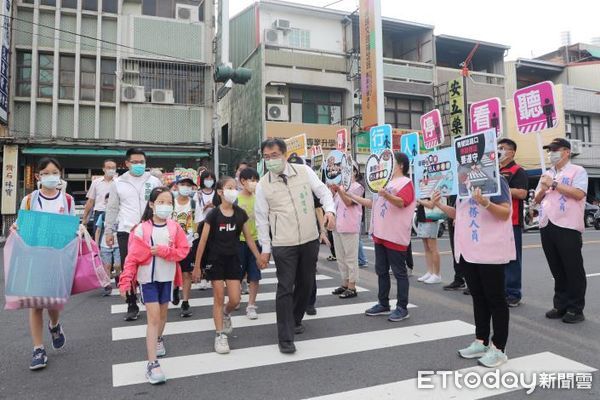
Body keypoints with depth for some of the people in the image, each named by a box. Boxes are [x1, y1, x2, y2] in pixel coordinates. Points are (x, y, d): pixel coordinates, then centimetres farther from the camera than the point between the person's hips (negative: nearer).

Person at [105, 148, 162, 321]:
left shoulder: (154, 181, 4)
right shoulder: (118, 183, 6)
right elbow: (112, 209, 11)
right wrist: (108, 231, 9)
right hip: (126, 232, 1)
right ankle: (132, 305, 17)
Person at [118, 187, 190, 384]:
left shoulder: (175, 227, -2)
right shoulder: (141, 229, -10)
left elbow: (183, 250, -6)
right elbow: (133, 256, -12)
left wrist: (163, 251, -20)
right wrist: (125, 280, -19)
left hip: (167, 277, 4)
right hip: (148, 277, -3)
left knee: (162, 313, 20)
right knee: (153, 317, -8)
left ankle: (158, 339, 50)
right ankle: (152, 364, -5)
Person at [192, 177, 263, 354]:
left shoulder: (240, 214, 0)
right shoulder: (213, 214, -11)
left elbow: (248, 238, 7)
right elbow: (203, 241, -8)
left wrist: (259, 257, 6)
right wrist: (197, 266, -7)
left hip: (233, 260, 3)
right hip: (215, 260, -3)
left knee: (235, 300, 2)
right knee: (219, 298, 3)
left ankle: (226, 313, 36)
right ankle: (220, 335, 15)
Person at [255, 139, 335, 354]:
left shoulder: (304, 171, -1)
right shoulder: (263, 185, -3)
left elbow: (323, 191, 4)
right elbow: (261, 218, 2)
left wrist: (329, 210, -16)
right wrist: (265, 248, 2)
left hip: (310, 239, 3)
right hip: (283, 245, -2)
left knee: (306, 283, 15)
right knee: (285, 288, -3)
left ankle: (295, 320, 39)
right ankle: (285, 338, 7)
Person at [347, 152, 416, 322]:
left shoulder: (405, 182, -7)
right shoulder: (387, 183, 20)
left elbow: (401, 202, -23)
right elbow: (373, 204, 23)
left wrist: (386, 195, -41)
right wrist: (351, 196, 20)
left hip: (395, 237, -9)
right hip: (380, 235, 9)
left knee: (399, 273, -1)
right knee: (381, 271, 13)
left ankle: (402, 308, 6)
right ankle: (383, 304, 23)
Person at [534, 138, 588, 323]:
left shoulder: (577, 171, 1)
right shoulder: (547, 174, 20)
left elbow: (579, 194, -15)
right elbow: (537, 200, 21)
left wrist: (554, 184, -10)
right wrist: (543, 189, 1)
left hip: (567, 226, -6)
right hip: (547, 225, 6)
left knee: (573, 270, 1)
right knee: (557, 270, 11)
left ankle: (575, 309, 9)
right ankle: (560, 306, 19)